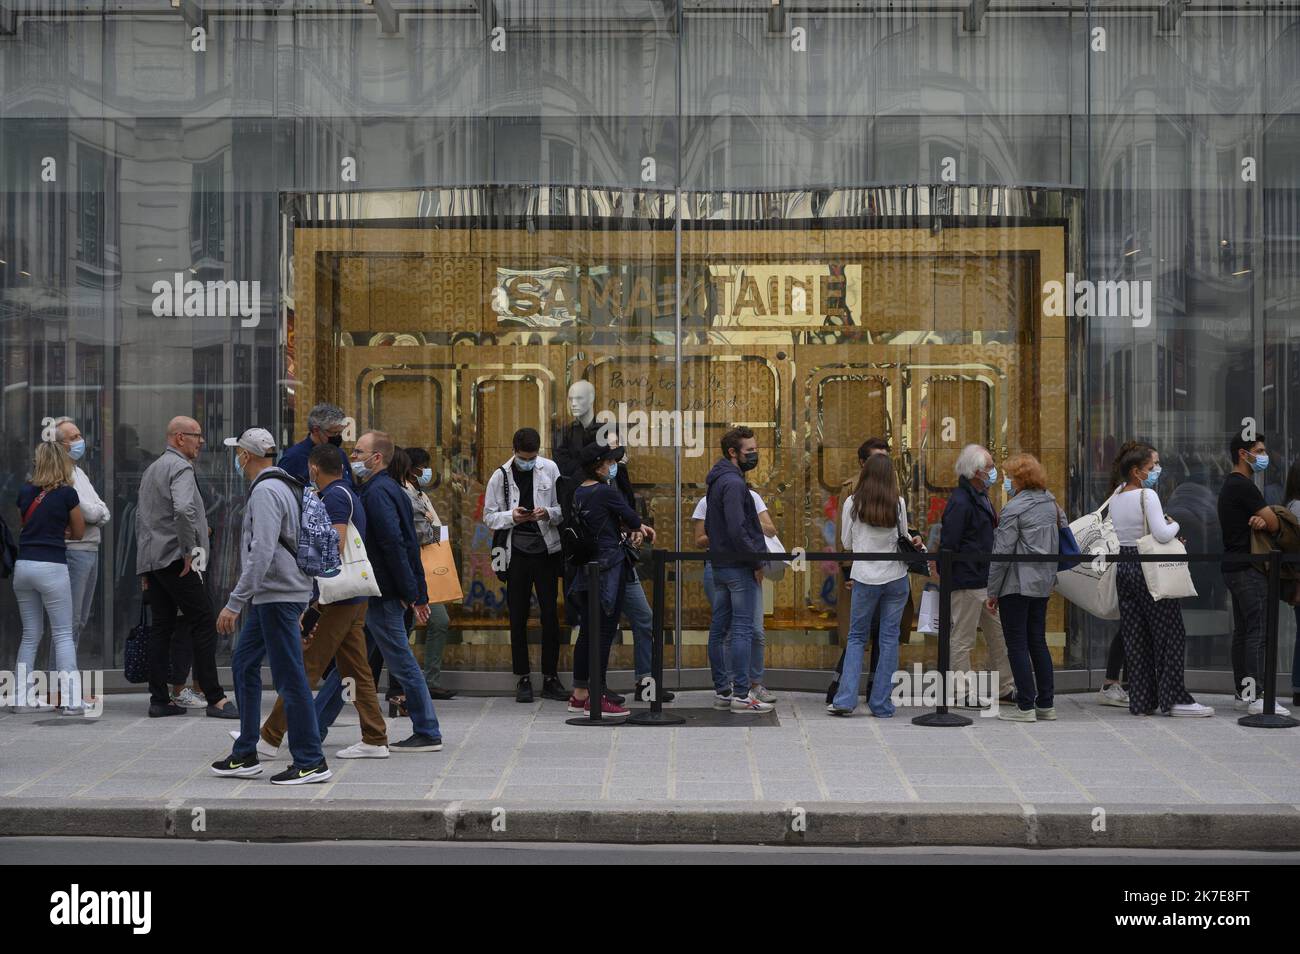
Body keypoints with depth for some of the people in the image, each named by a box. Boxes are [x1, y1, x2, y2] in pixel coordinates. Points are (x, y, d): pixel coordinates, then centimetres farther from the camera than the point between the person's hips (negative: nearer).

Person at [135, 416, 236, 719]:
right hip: (175, 560, -10)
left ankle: (159, 700, 9)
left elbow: (141, 516, 27)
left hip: (152, 559, 10)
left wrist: (146, 568, 28)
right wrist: (189, 551, -17)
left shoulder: (152, 469, 22)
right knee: (204, 623, -7)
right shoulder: (181, 468, -9)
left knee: (162, 626, 9)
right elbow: (183, 510, -27)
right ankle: (215, 699, -9)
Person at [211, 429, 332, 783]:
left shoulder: (266, 492, -16)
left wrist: (234, 603, -23)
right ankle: (245, 755, 20)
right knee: (243, 665, 15)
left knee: (290, 678, -7)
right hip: (268, 597, 11)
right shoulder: (283, 487, 16)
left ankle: (310, 762, -3)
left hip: (278, 597, -11)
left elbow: (261, 555, -25)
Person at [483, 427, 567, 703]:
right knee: (518, 617, 3)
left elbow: (563, 508, 4)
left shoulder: (550, 469, 2)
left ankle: (550, 678, 10)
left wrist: (548, 513, -16)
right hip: (517, 552, 0)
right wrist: (511, 517, -14)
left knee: (550, 614, 2)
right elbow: (489, 517, 3)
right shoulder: (501, 476, 1)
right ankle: (523, 678, 11)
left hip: (546, 549, 0)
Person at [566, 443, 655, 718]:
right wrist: (635, 527, 17)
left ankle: (580, 694, 19)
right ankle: (597, 698, -4)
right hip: (609, 567, -9)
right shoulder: (606, 492, -15)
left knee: (587, 632, 13)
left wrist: (635, 528, 11)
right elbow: (632, 519, -5)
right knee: (604, 633, -5)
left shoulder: (578, 493, 11)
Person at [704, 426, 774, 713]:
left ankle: (722, 690, 15)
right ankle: (741, 694, -6)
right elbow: (738, 530, -23)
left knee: (719, 628, 10)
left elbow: (708, 527, 22)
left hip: (720, 564, 10)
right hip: (739, 567, -10)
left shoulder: (717, 481, 15)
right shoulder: (734, 483, -16)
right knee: (742, 630, -7)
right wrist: (756, 562, -15)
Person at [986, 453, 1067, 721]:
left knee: (1017, 644, -1)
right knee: (1038, 641, 13)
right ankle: (1046, 704, 15)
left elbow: (1002, 554, -14)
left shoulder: (1014, 509, -14)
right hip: (1043, 582, 8)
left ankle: (1025, 706, -1)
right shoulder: (1051, 502, 9)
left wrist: (992, 592, -8)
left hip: (1016, 585, -8)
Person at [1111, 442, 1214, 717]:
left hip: (1123, 567, 8)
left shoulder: (1116, 497, 11)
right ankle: (1174, 699, 0)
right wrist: (1174, 525, -3)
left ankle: (1141, 700, 11)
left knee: (1134, 636, 9)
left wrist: (1166, 528, 12)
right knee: (1170, 632, 0)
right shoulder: (1147, 495, -15)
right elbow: (1161, 534, -24)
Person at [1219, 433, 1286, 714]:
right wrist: (1265, 522, 8)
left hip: (1233, 567, 11)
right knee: (1257, 631, -12)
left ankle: (1241, 692, 15)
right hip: (1248, 568, -11)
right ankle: (1257, 697, -16)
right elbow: (1274, 524, -16)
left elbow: (1264, 520, 16)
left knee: (1242, 631, 12)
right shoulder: (1243, 486, -14)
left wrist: (1261, 520, -8)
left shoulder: (1230, 486, 19)